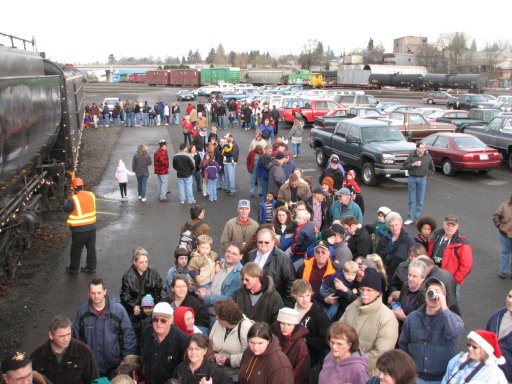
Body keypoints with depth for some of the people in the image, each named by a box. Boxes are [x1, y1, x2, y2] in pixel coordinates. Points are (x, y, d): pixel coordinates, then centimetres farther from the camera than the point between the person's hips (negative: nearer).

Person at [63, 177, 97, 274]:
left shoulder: (74, 199, -19)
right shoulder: (91, 195, 0)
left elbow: (66, 208, -11)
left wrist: (68, 201, 6)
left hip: (79, 229, -5)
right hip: (92, 226, 5)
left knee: (76, 250, 11)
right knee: (91, 248, 16)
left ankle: (73, 268, 23)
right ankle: (91, 267, 24)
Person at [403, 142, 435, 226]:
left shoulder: (428, 157, 1)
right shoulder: (412, 155, -2)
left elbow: (432, 169, 12)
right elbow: (405, 166, -3)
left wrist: (426, 174, 0)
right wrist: (413, 164, -16)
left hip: (422, 179, 1)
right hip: (412, 179, -1)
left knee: (420, 200, 4)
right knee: (411, 200, 4)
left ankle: (418, 218, 13)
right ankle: (410, 218, 12)